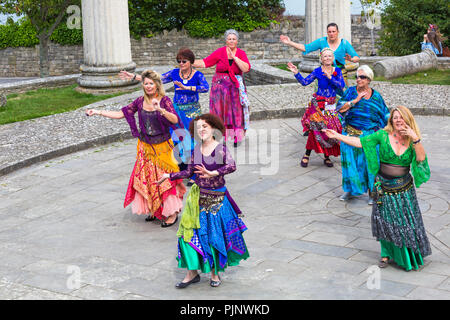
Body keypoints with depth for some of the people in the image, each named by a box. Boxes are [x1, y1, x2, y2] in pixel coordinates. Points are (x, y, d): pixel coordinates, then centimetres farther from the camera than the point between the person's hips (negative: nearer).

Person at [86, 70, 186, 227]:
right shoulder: (140, 101, 3)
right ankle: (154, 210, 22)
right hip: (145, 147, 5)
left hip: (162, 147, -5)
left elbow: (175, 120, -23)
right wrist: (98, 112, 2)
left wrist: (160, 110, -38)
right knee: (146, 178, 7)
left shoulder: (164, 100, -10)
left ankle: (172, 212, 8)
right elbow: (121, 113, 6)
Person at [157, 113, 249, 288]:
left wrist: (213, 173, -36)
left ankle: (215, 272, 23)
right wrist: (170, 175, 14)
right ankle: (192, 272, 14)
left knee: (215, 235, 5)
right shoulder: (196, 150, 3)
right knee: (191, 233, 2)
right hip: (198, 197, 4)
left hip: (217, 198, -4)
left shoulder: (221, 148, -11)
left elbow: (232, 166, -27)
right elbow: (189, 172, 12)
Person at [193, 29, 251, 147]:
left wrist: (234, 57, -17)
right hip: (220, 86, 0)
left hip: (235, 87, 0)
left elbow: (246, 69, -13)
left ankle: (236, 137, 8)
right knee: (220, 111, -1)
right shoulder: (220, 52, -1)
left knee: (235, 111, -2)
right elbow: (204, 63, -3)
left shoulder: (241, 53, 2)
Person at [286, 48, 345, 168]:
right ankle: (307, 155, 2)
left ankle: (327, 157, 13)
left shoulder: (337, 71, 5)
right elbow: (304, 82, -3)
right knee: (316, 128, -11)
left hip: (331, 105, 2)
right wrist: (296, 73, -16)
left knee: (331, 129, -1)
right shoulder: (318, 71, 0)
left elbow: (342, 86, -8)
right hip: (318, 104, -2)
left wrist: (330, 77, -20)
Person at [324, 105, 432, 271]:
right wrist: (336, 136, -9)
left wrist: (416, 139, -25)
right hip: (384, 187, 0)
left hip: (404, 188, 0)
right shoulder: (383, 135, -5)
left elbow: (421, 158, -14)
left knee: (406, 222, 2)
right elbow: (360, 142, -5)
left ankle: (411, 255, 21)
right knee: (385, 221, 7)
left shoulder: (412, 140, -1)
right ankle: (387, 254, 25)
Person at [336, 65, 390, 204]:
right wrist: (356, 100, -19)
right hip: (351, 134, 1)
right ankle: (350, 189, 23)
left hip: (370, 135, 0)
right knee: (350, 160, 6)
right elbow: (340, 108, -11)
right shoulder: (350, 91, 1)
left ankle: (372, 192, 11)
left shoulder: (376, 96, 3)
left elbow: (385, 116, 8)